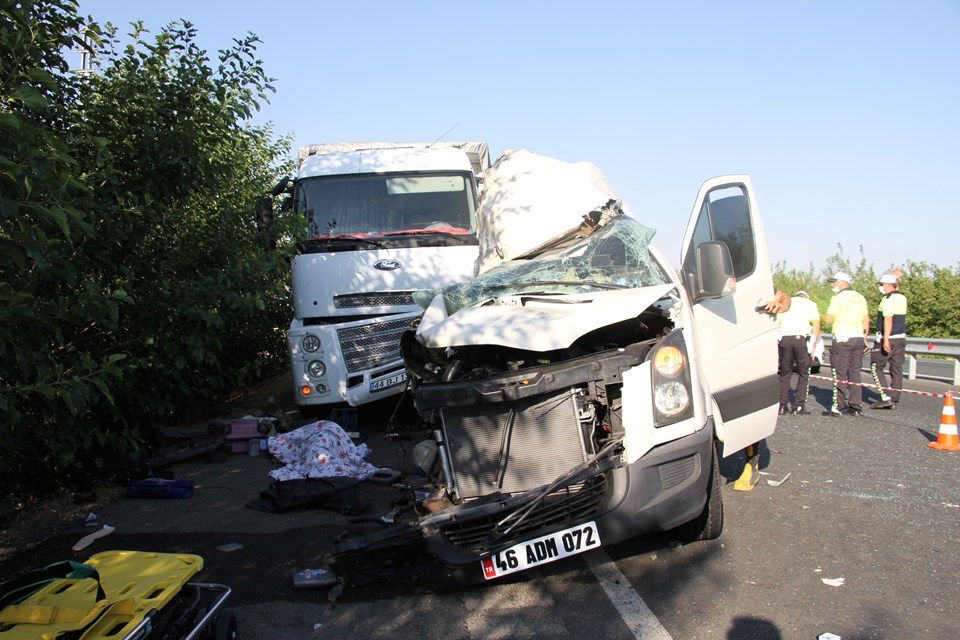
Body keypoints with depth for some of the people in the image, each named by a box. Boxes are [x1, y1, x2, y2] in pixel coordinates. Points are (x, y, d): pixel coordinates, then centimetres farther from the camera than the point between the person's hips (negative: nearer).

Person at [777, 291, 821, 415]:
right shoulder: (810, 304, 19)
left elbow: (776, 324, 14)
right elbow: (816, 324, 4)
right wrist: (812, 345, 2)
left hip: (784, 338, 2)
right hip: (800, 338, -2)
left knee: (784, 374, 11)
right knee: (803, 374, 10)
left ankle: (782, 406, 7)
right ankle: (799, 406, 5)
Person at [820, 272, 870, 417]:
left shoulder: (838, 297, -8)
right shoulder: (860, 297, 13)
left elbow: (829, 319, -10)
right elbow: (866, 320, 13)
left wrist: (819, 315, 10)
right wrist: (865, 339, 17)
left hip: (843, 339, -7)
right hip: (858, 338, 7)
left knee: (840, 374, -4)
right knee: (854, 373, 10)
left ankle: (837, 408, -3)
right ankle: (855, 407, 11)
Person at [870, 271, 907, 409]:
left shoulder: (887, 299, -15)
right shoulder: (902, 298, 10)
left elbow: (888, 319, -24)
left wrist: (886, 339, -27)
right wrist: (895, 278, 35)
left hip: (887, 338, -8)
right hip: (901, 338, 8)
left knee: (876, 367, 2)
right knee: (897, 368, 7)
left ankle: (885, 397, -6)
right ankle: (894, 400, 10)